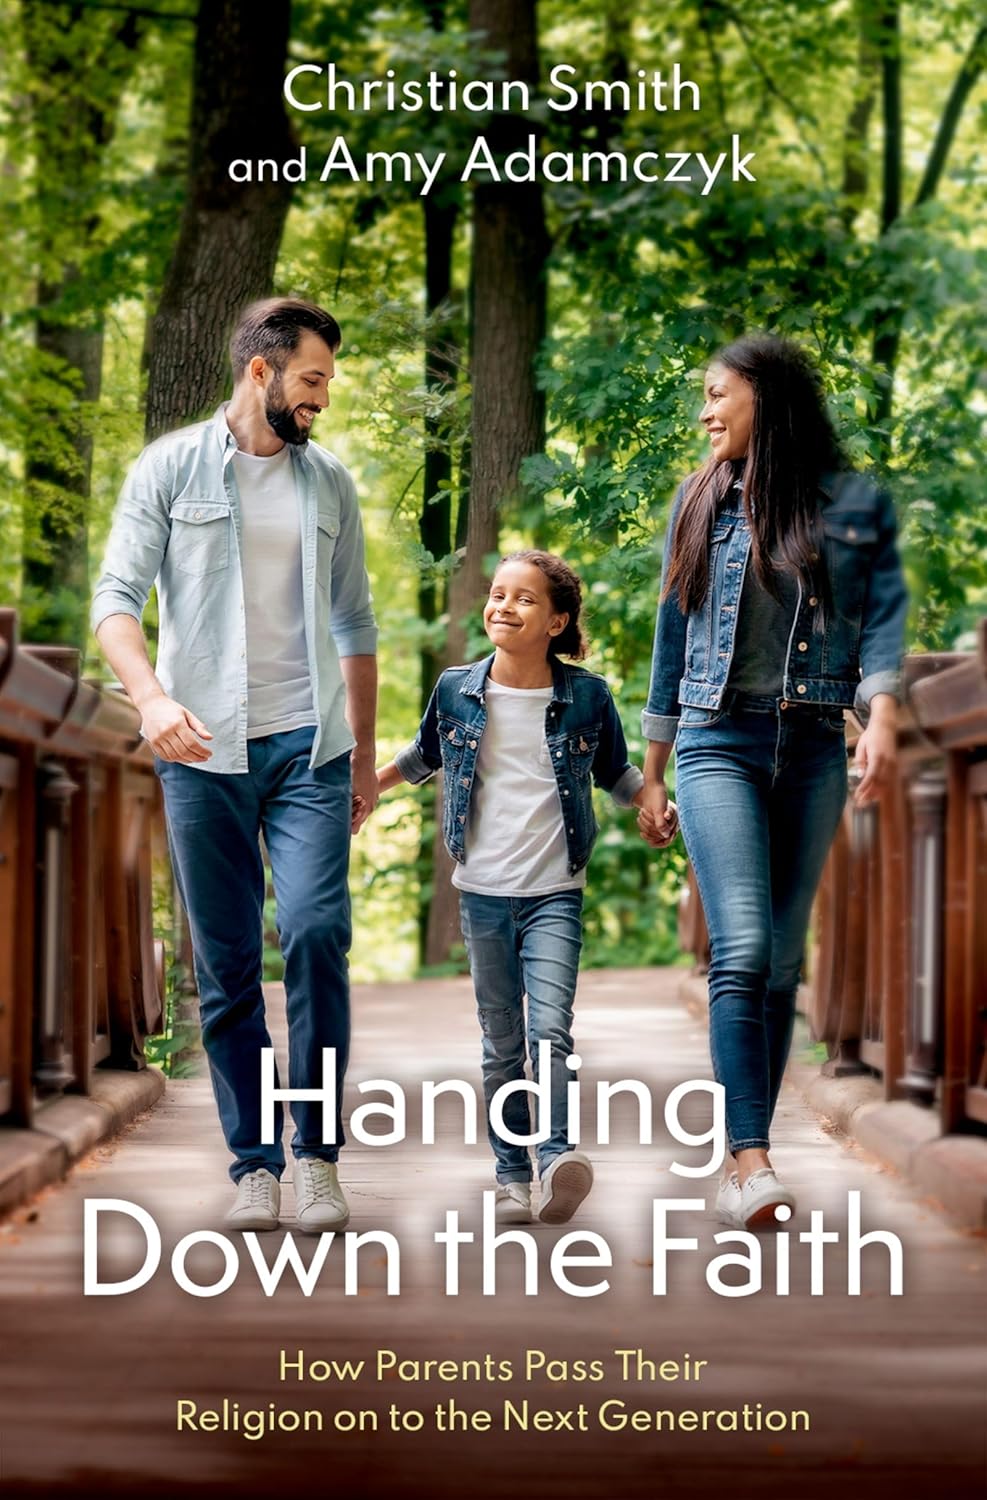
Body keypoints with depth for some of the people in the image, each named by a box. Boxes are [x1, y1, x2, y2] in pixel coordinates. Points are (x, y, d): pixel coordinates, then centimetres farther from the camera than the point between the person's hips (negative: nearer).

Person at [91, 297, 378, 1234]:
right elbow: (115, 600, -3)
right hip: (204, 748, -1)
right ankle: (254, 1164, 8)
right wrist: (152, 697, -20)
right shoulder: (171, 469, 4)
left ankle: (318, 1155, -7)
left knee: (315, 929, -16)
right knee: (227, 964, 1)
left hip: (309, 744, 1)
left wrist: (364, 752, 17)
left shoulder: (329, 483, 14)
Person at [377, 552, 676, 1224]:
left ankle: (556, 1157, -22)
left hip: (555, 895, -2)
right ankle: (512, 1176, 11)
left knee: (550, 1028, -18)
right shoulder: (456, 691, 1)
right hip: (484, 892, 2)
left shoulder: (587, 696, -2)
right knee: (502, 1043, 6)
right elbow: (424, 755, 22)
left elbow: (616, 772, 14)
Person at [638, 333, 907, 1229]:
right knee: (742, 951, -15)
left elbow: (883, 619, -1)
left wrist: (881, 717, -19)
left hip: (814, 750, 1)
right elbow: (674, 640, 14)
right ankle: (752, 1163, -22)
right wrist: (652, 773, 15)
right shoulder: (702, 502, 10)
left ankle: (748, 1152, 12)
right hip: (719, 743, -1)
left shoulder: (859, 504, 5)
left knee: (784, 958, 5)